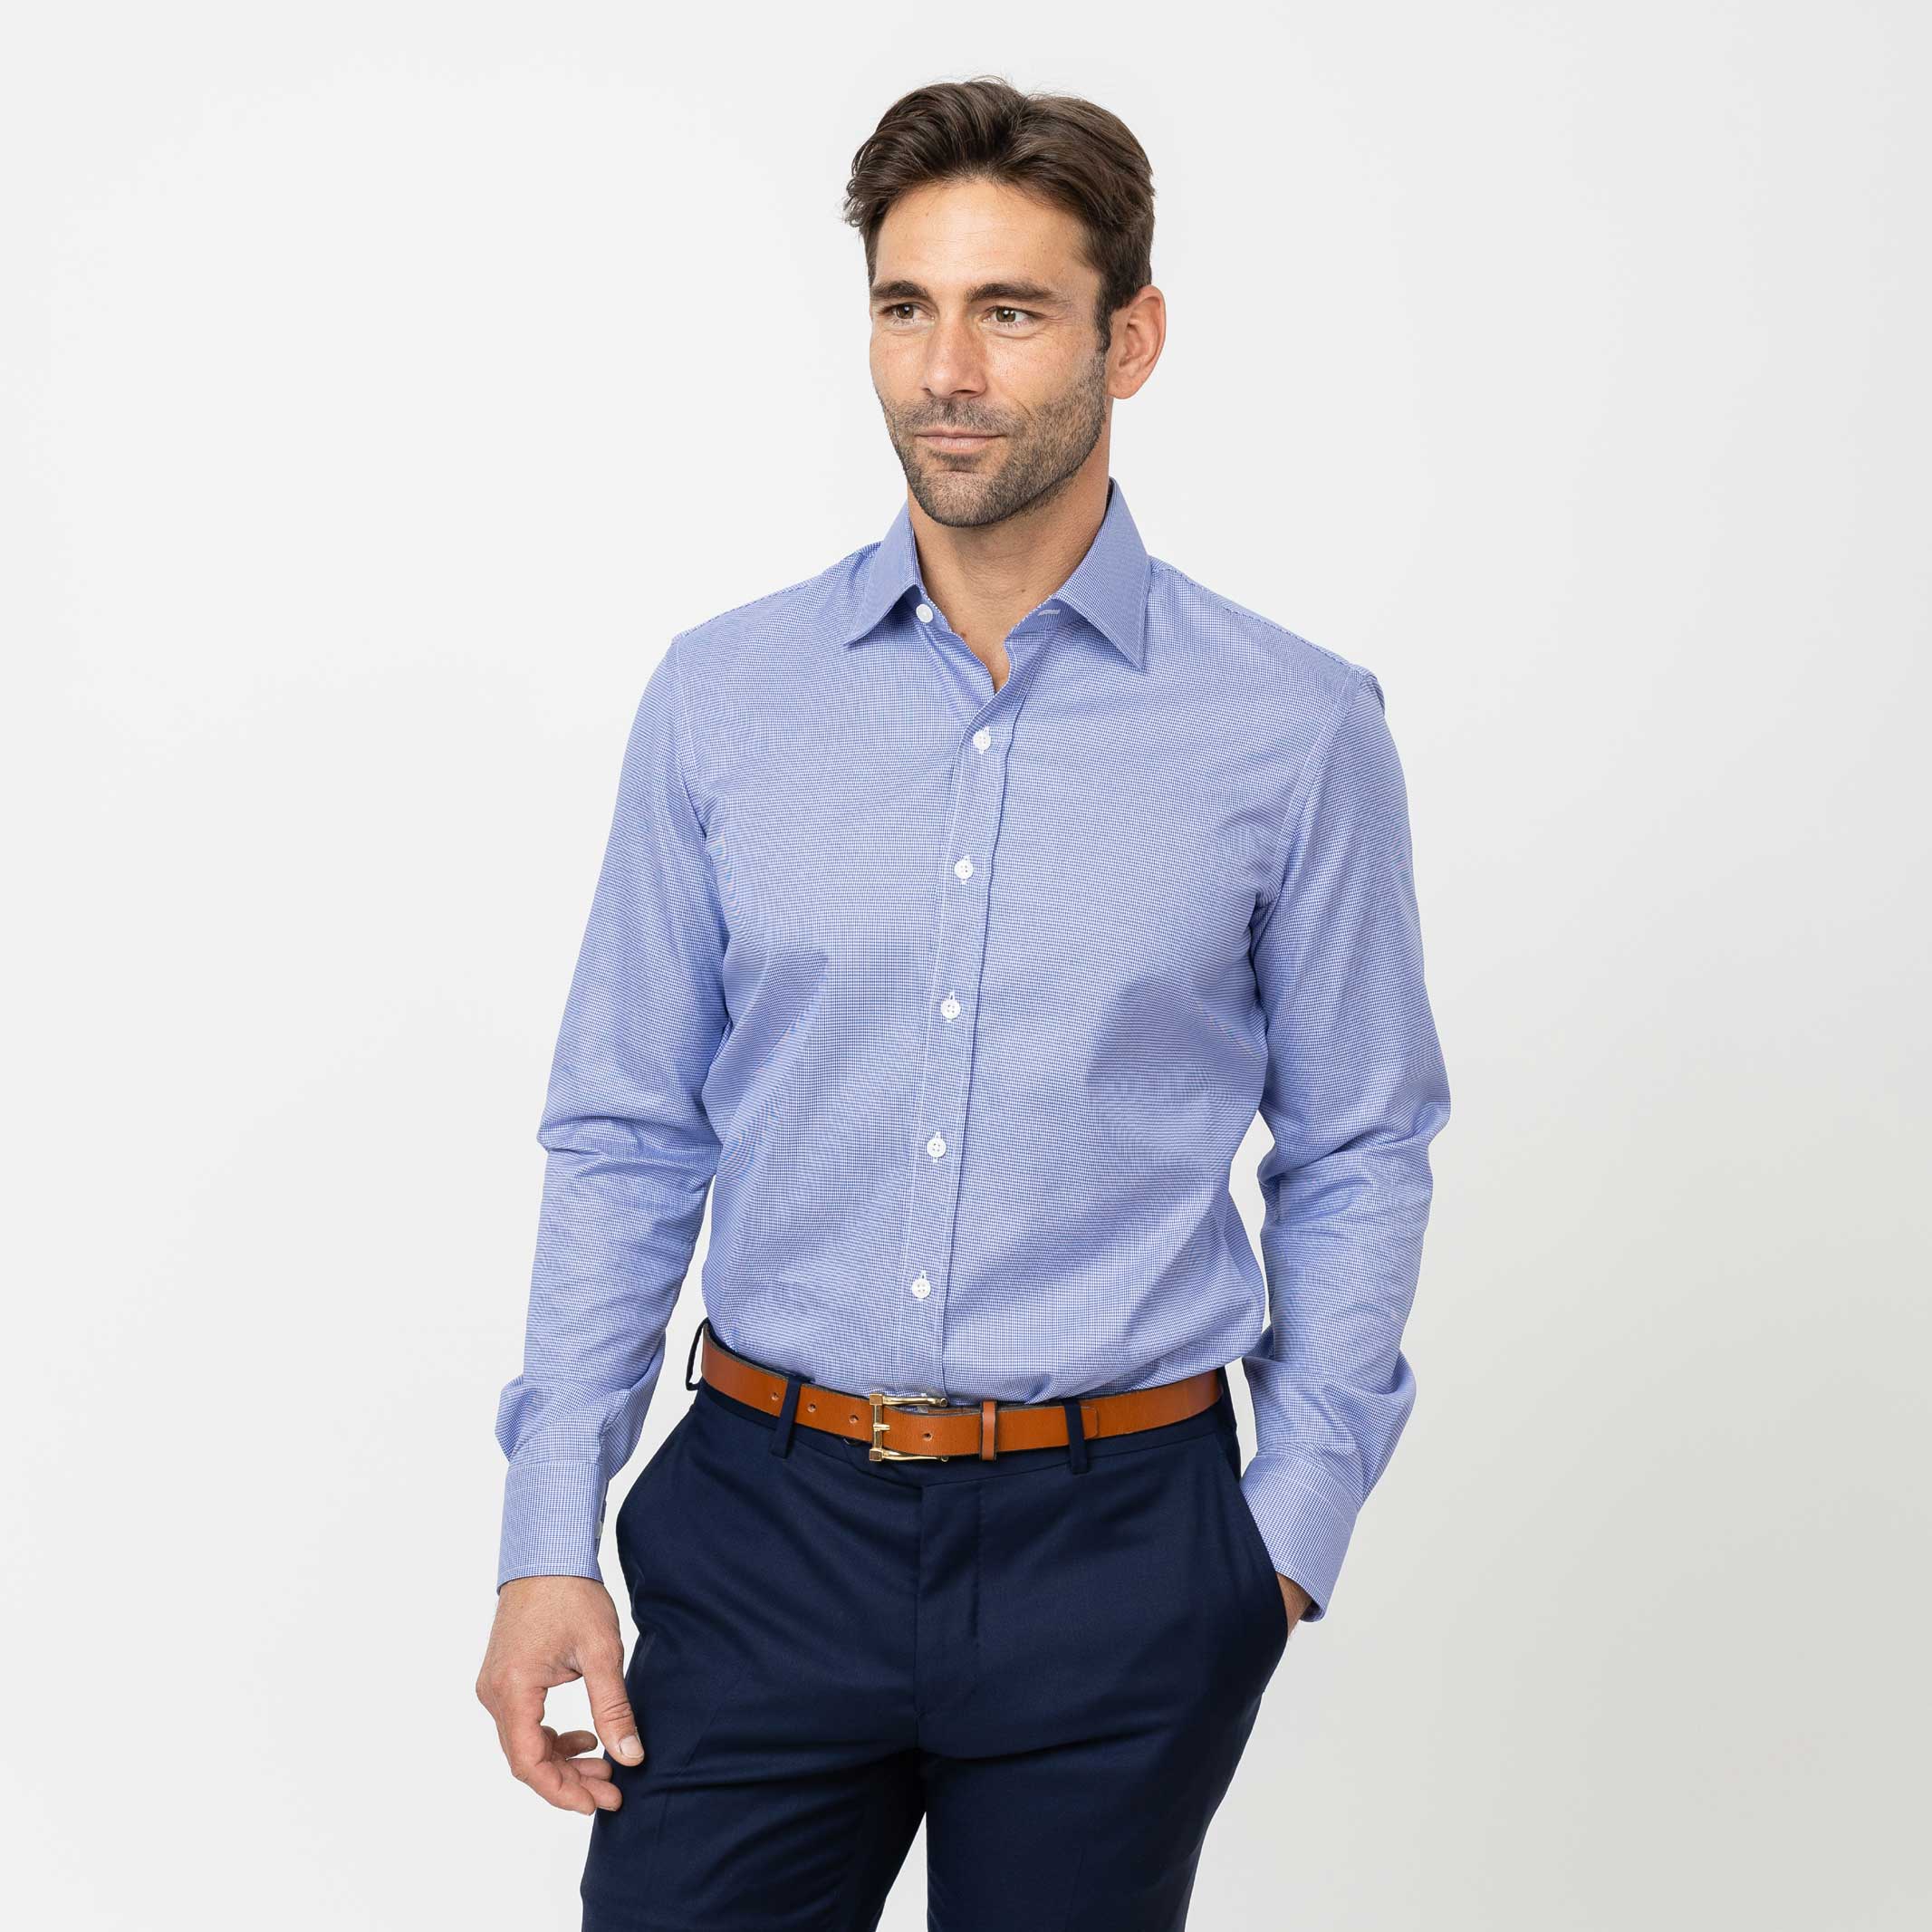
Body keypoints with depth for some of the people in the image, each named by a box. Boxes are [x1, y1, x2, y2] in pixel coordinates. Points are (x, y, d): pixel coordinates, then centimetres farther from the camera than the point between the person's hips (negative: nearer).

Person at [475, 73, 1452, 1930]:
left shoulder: (1297, 729, -4)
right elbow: (622, 1142, 4)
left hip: (1116, 1551, -1)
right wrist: (547, 1539, 0)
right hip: (767, 1520, 1)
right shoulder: (721, 697, 1)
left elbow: (1357, 1157, 3)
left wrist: (1291, 1526, -1)